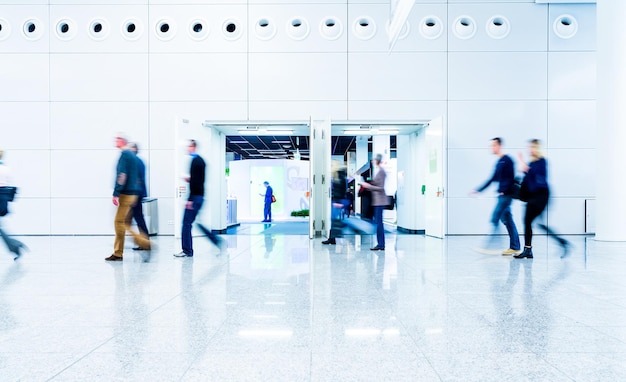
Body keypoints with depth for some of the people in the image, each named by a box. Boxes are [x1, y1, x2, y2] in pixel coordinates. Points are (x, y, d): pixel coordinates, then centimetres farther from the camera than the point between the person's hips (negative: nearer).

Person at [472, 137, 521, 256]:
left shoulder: (507, 160, -9)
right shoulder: (499, 162, 18)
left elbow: (510, 178, -16)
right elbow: (493, 179, 21)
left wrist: (503, 191, -25)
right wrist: (479, 190, 19)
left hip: (506, 195, -9)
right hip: (502, 196, 9)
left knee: (494, 219, -10)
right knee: (507, 220, 10)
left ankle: (489, 247, -10)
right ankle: (515, 247, 16)